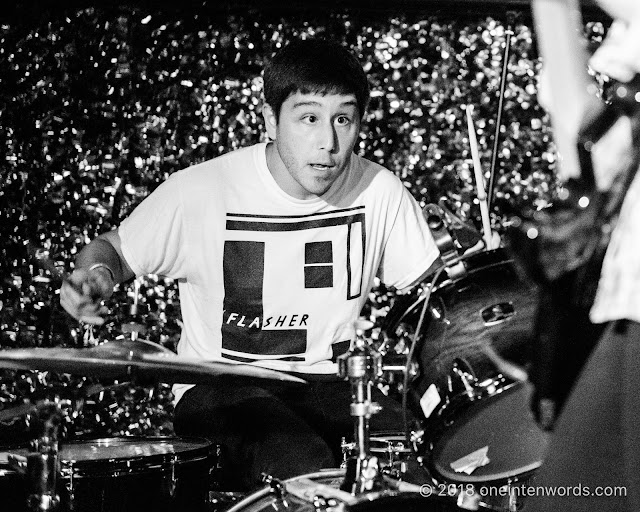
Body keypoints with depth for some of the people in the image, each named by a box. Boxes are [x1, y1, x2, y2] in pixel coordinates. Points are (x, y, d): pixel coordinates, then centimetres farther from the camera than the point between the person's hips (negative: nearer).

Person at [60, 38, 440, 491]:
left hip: (329, 383, 3)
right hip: (221, 387, -3)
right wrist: (96, 276, -22)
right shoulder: (199, 192, -14)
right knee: (307, 471, -33)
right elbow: (114, 249, 2)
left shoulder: (380, 192, -4)